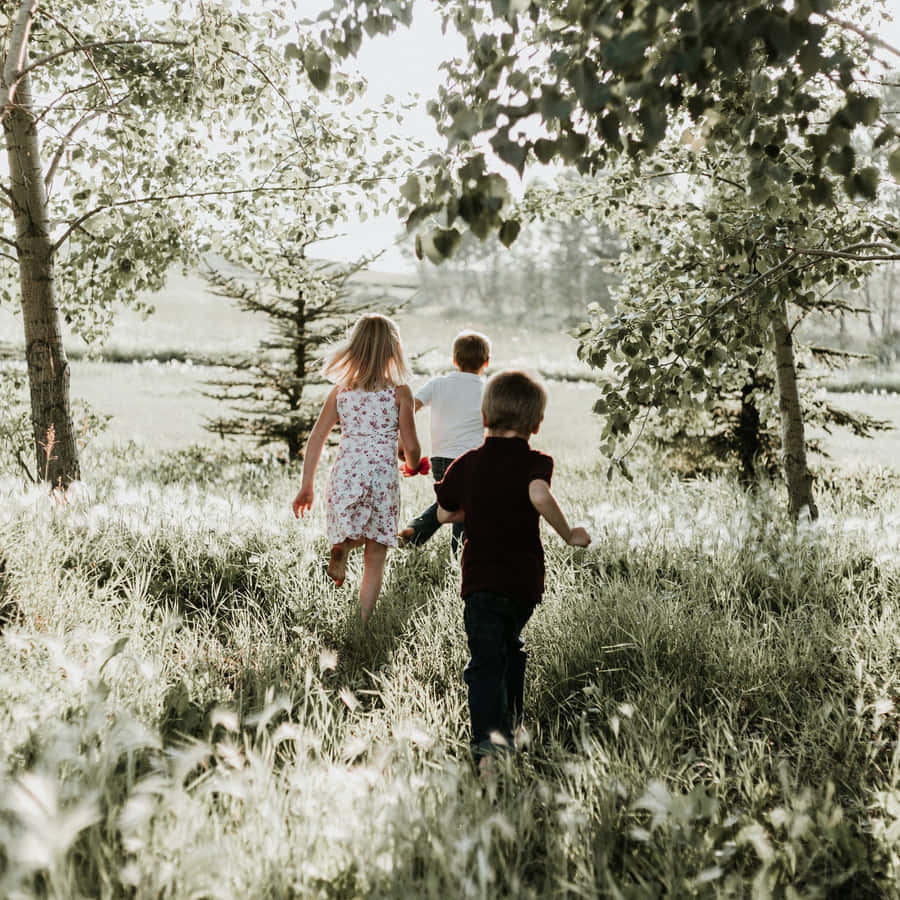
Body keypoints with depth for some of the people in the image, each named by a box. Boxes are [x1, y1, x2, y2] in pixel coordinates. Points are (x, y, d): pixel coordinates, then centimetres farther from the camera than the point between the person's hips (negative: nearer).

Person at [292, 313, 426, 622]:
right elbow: (411, 446, -3)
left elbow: (316, 438, 4)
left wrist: (306, 486, 9)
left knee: (354, 532, 28)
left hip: (344, 474, 3)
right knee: (375, 560, 9)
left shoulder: (340, 391, 6)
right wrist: (413, 466, 20)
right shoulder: (399, 392, -3)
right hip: (382, 477, -2)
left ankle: (340, 549, -4)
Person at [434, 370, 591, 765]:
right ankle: (508, 724, 35)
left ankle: (489, 738, -28)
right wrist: (569, 535, -14)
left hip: (481, 580, 0)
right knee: (509, 649, 25)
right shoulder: (534, 462, -5)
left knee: (485, 662, -7)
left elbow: (444, 513, 14)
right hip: (525, 580, 1)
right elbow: (540, 495, -27)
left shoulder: (466, 465, 4)